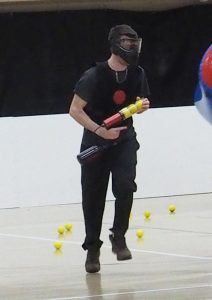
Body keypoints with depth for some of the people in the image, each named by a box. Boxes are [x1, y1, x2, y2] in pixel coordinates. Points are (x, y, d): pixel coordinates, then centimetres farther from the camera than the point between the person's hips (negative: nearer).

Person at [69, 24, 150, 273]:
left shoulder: (137, 74, -5)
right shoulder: (94, 76, -19)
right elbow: (75, 110, -16)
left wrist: (142, 106, -13)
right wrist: (100, 130, -25)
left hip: (124, 140, 2)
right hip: (95, 141, -2)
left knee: (125, 187, -18)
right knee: (93, 196, 3)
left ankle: (119, 237, 1)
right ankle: (92, 248, 18)